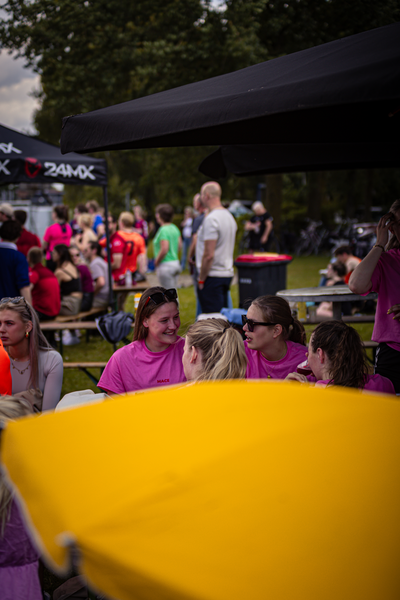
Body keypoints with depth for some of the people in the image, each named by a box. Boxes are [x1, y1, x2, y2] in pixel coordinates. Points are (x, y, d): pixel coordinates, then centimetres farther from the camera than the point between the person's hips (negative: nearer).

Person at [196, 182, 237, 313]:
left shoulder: (211, 219, -16)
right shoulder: (229, 216, 13)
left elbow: (208, 254, -20)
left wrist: (201, 279, -13)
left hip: (213, 277, -9)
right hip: (228, 274, 9)